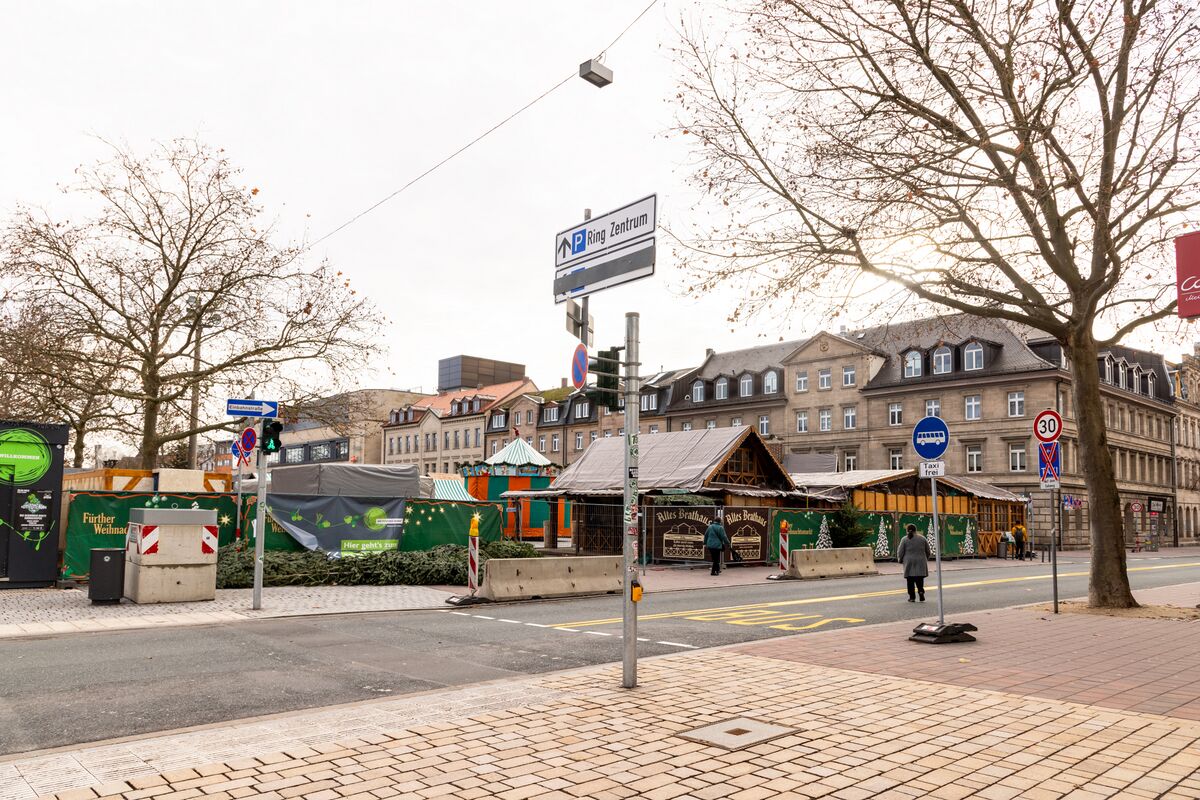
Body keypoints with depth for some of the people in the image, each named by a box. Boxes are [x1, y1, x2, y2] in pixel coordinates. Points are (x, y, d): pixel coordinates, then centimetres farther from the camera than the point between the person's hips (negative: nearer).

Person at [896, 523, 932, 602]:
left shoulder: (904, 539, -4)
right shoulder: (923, 538, 3)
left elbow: (900, 552, -3)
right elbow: (928, 551, 9)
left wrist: (900, 560, 15)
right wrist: (926, 559, 26)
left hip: (909, 562, -1)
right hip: (921, 562, 2)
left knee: (910, 580, 4)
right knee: (919, 578, 9)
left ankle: (912, 597, 3)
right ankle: (921, 590, -15)